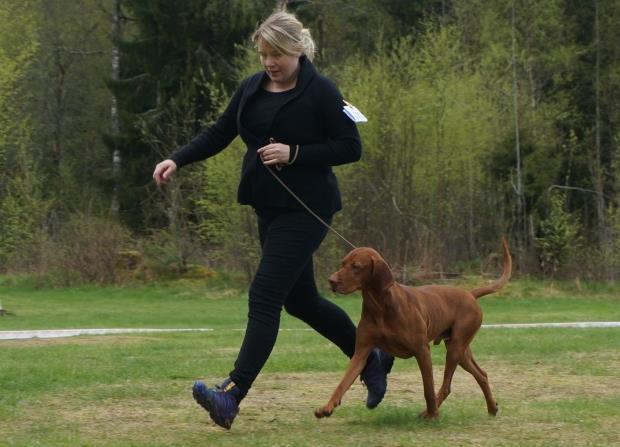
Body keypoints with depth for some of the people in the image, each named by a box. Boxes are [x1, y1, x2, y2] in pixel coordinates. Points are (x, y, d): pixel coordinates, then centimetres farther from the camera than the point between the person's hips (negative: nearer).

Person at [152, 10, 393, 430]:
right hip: (270, 207, 8)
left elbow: (351, 147, -11)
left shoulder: (320, 92, -11)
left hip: (305, 210, -8)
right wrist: (177, 160, -4)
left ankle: (233, 395, -20)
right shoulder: (253, 89, 8)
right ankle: (371, 359, 34)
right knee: (301, 299, 15)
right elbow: (218, 134, 11)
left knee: (265, 296, -15)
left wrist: (294, 153, -20)